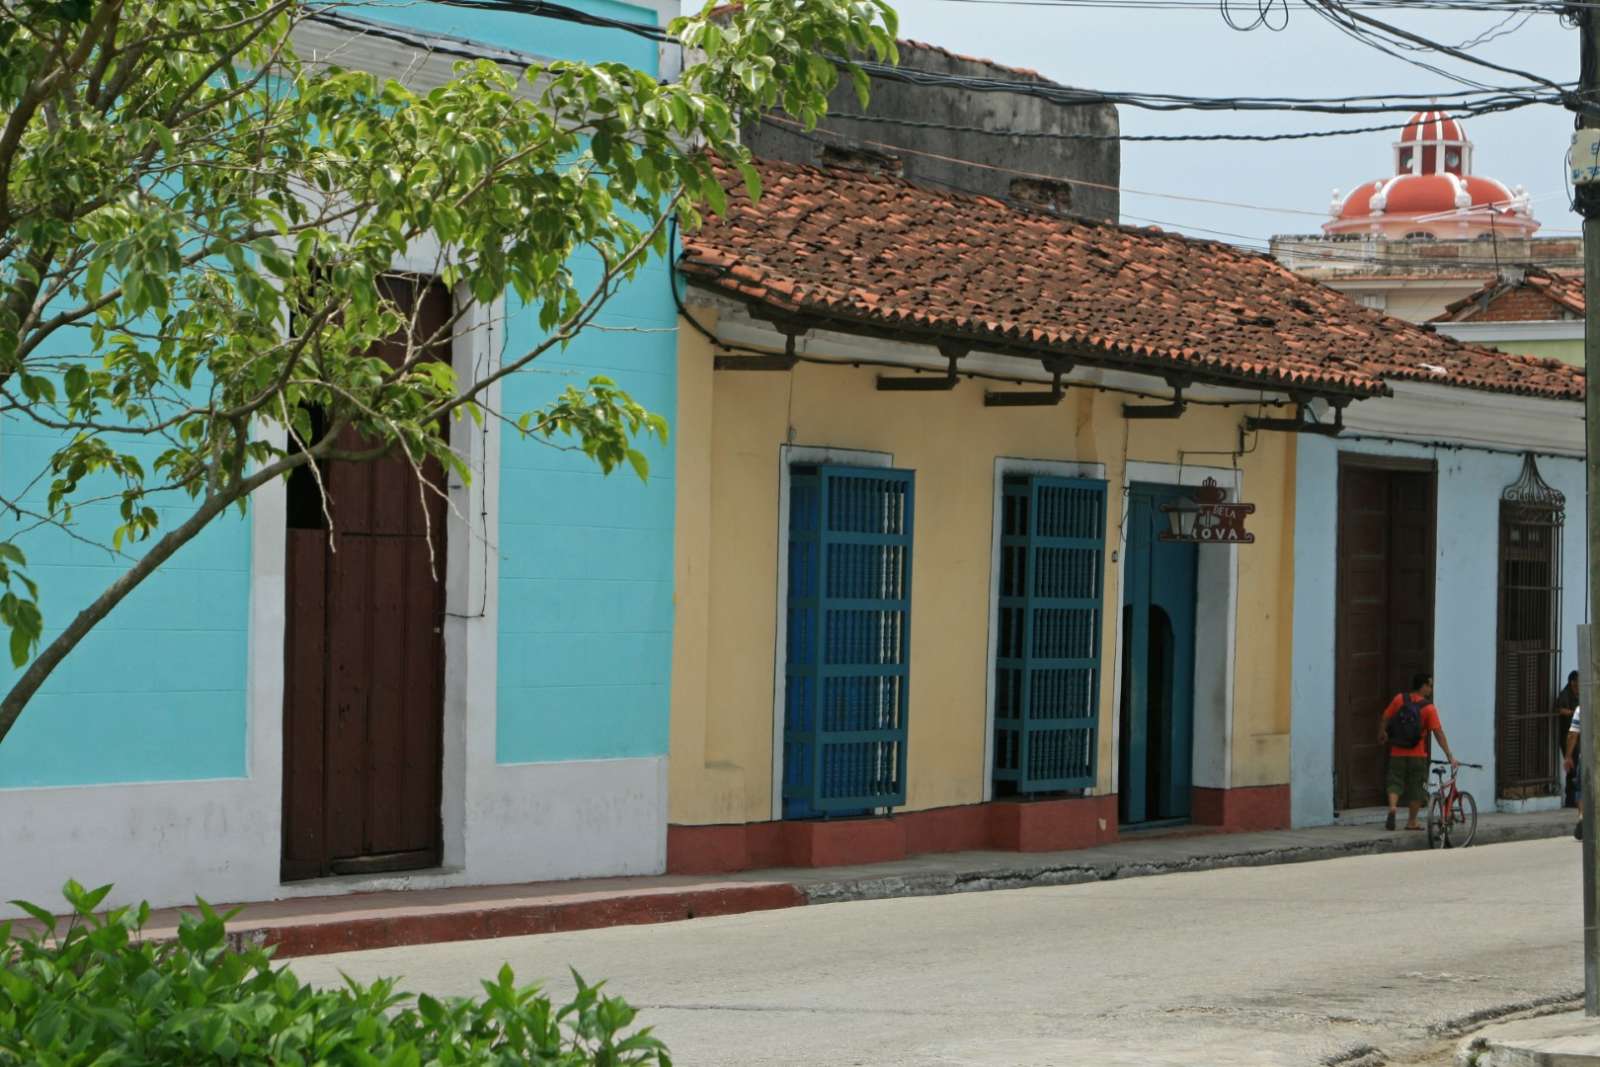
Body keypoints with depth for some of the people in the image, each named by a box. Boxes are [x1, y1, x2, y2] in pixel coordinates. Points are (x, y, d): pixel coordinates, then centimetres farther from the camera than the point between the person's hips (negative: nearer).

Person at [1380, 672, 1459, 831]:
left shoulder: (1400, 699, -3)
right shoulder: (1429, 708, -11)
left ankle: (1392, 807, -19)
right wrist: (1450, 756, -13)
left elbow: (1385, 718, 5)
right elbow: (1438, 733, -15)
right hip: (1417, 755, -2)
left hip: (1397, 753, 2)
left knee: (1395, 782, 8)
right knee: (1417, 787, 11)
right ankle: (1412, 821, 16)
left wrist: (1382, 733, 26)